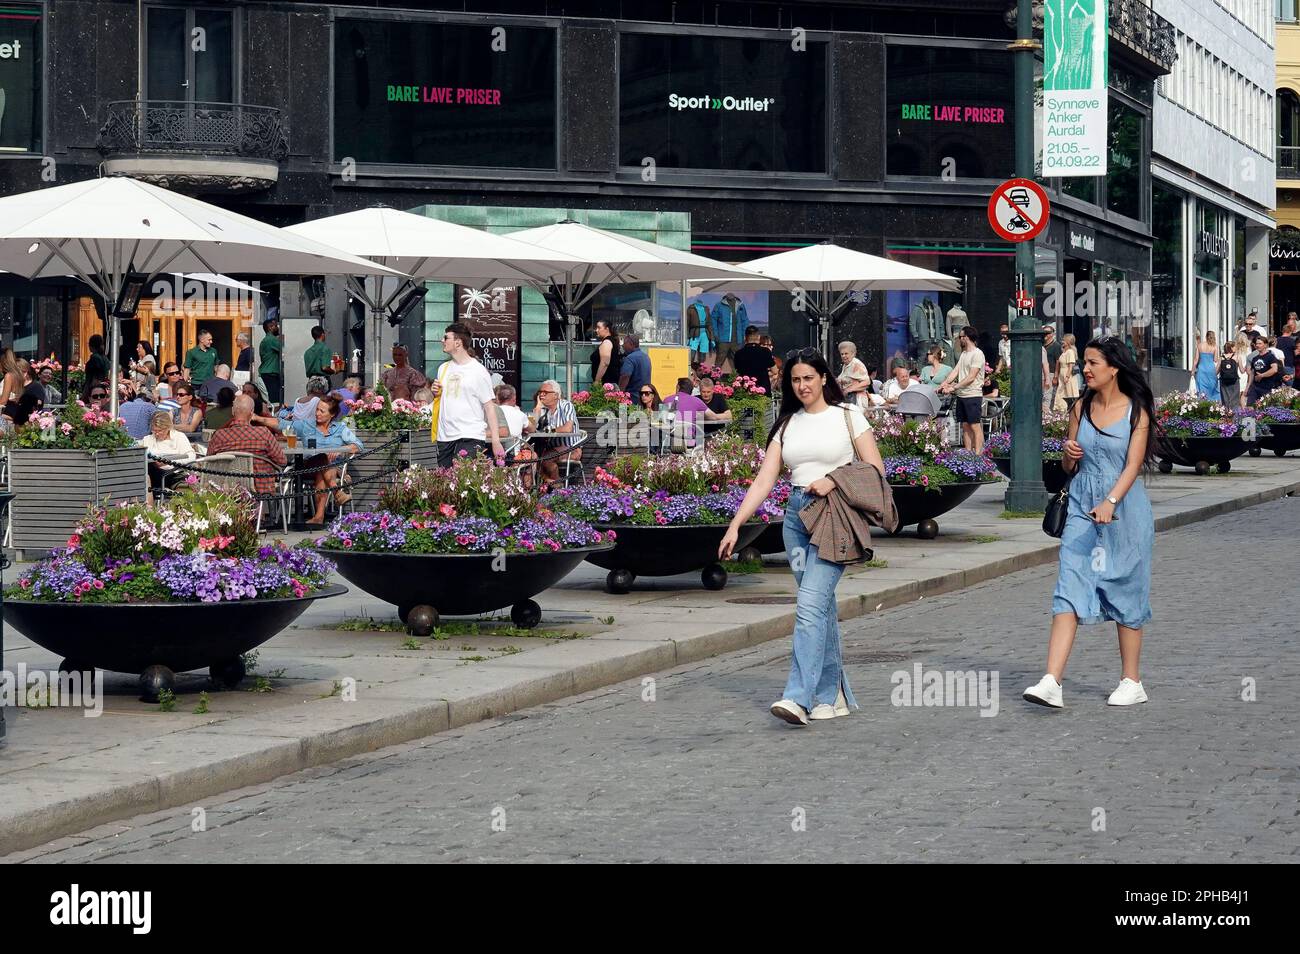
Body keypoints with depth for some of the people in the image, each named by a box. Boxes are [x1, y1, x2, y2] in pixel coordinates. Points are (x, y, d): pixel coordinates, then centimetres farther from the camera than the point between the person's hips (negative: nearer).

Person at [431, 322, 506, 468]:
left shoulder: (478, 371, -3)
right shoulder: (443, 368, 16)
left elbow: (489, 406, -5)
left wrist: (496, 441, -12)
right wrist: (436, 393, 2)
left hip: (470, 438, -6)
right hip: (445, 438, 6)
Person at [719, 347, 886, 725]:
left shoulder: (847, 415, 3)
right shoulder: (788, 424, 13)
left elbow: (875, 469, 0)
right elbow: (763, 481, 8)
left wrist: (834, 481, -14)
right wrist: (735, 525, -1)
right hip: (797, 516, 5)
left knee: (810, 605, -17)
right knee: (822, 607, 8)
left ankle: (798, 697, -24)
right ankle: (834, 695, 14)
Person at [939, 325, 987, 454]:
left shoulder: (977, 354, -12)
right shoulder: (963, 354, 16)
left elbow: (971, 377, -17)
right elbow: (955, 371, 10)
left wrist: (954, 387, -20)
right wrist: (944, 384, -3)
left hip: (973, 396, -9)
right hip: (961, 395, 9)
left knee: (974, 426, -8)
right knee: (965, 426, 10)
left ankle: (977, 455, -9)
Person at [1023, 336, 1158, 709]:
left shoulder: (1136, 411, -5)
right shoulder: (1081, 408, 8)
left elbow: (1133, 465, -14)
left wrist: (1110, 502, -28)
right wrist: (1069, 454, -8)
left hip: (1124, 511, -4)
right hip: (1082, 509, 4)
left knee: (1124, 592, 5)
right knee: (1069, 591, -8)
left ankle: (1132, 681, 19)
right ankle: (1051, 682, -16)